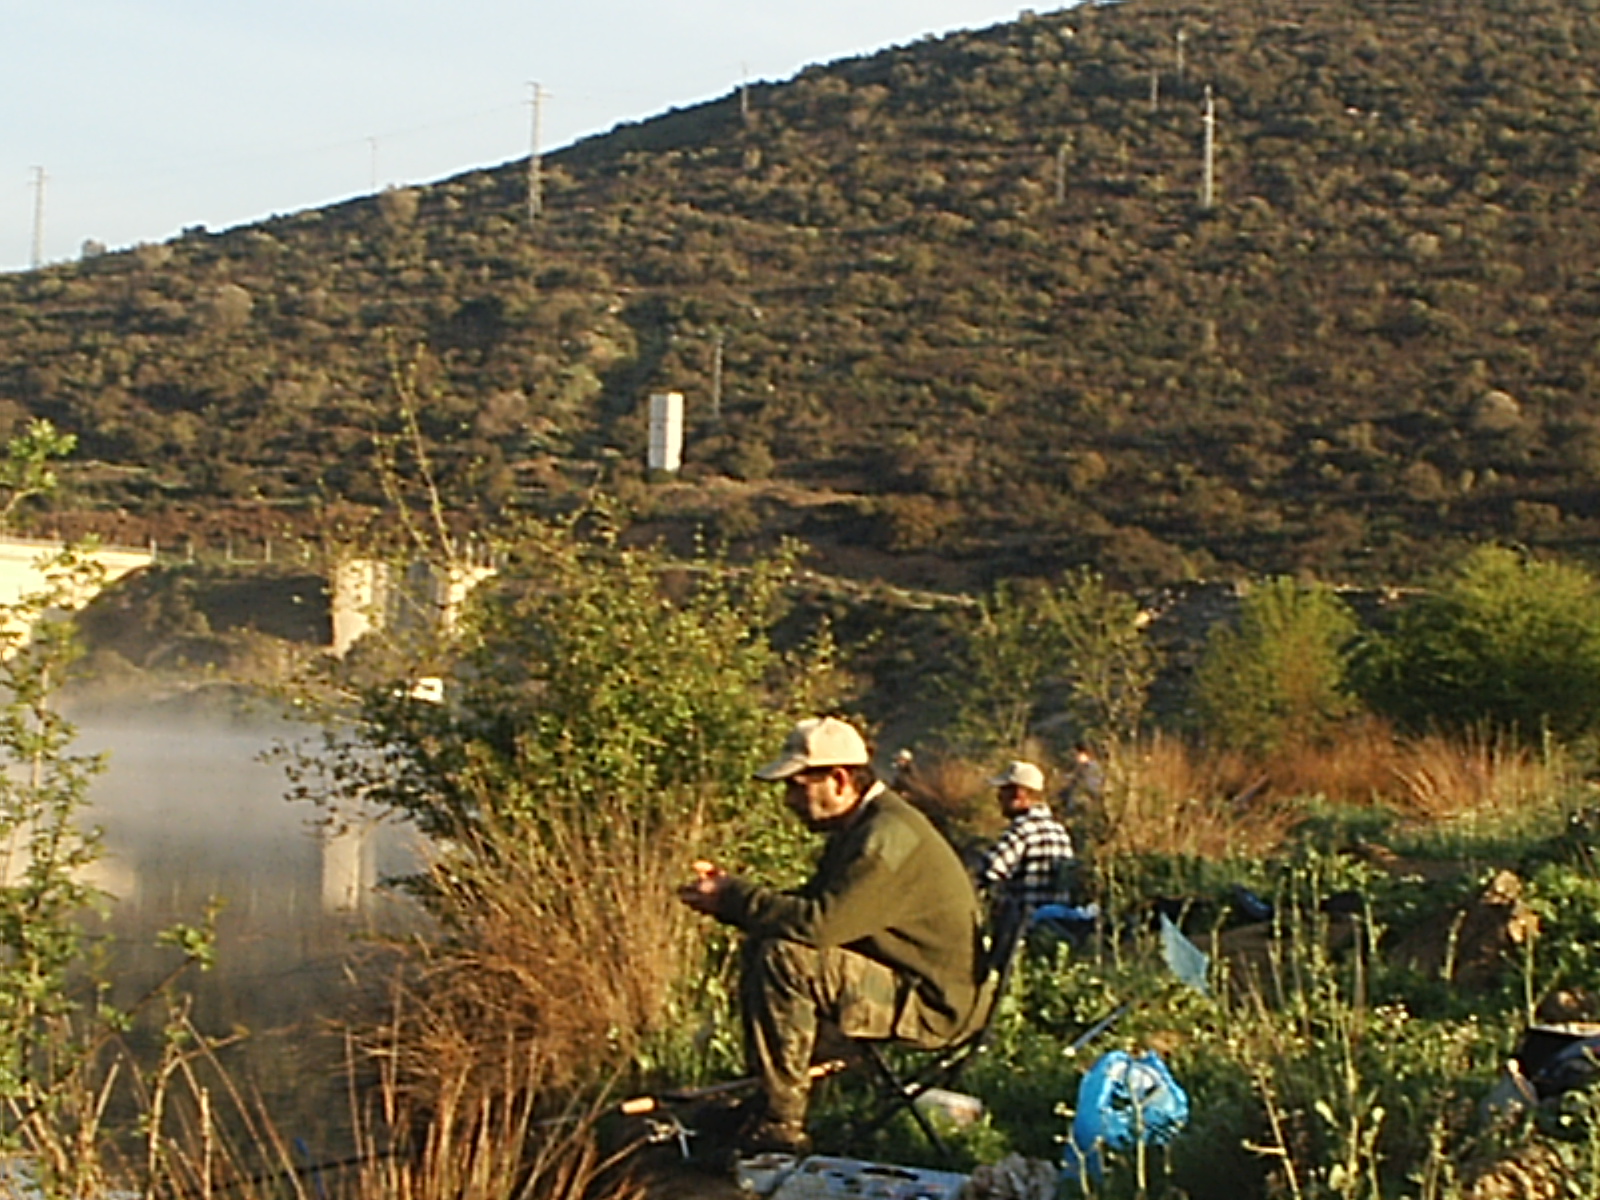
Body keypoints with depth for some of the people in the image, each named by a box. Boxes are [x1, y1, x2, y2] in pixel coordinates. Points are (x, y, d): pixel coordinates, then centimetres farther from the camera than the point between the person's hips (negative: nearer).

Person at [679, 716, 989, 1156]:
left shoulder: (888, 837, -22)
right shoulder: (857, 827, 12)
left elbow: (820, 922, -30)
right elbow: (809, 906, 14)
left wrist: (735, 897, -18)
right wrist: (732, 893, -1)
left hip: (933, 1004, -11)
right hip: (903, 986, 11)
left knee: (782, 958, -25)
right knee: (759, 950, 12)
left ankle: (780, 1123, -19)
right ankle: (765, 1099, 14)